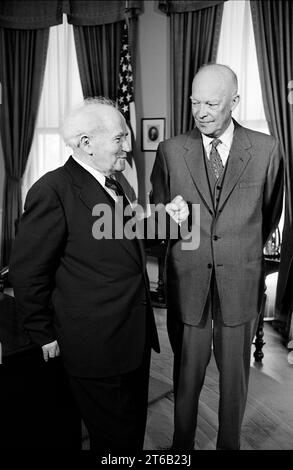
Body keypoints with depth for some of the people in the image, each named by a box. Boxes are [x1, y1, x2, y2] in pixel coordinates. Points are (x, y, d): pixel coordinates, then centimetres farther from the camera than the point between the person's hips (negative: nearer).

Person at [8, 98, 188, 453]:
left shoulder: (113, 184, 9)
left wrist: (164, 216, 4)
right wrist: (44, 334, -8)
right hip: (96, 347, -8)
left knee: (134, 428, 24)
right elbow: (27, 272, -15)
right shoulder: (53, 191, -18)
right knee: (115, 439, 12)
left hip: (134, 338, 8)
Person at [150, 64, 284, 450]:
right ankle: (182, 444, 36)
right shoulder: (170, 151, -1)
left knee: (235, 374, 15)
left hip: (241, 282, 1)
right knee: (187, 375, 12)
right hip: (187, 281, 0)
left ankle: (230, 443, 39)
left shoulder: (266, 149, -2)